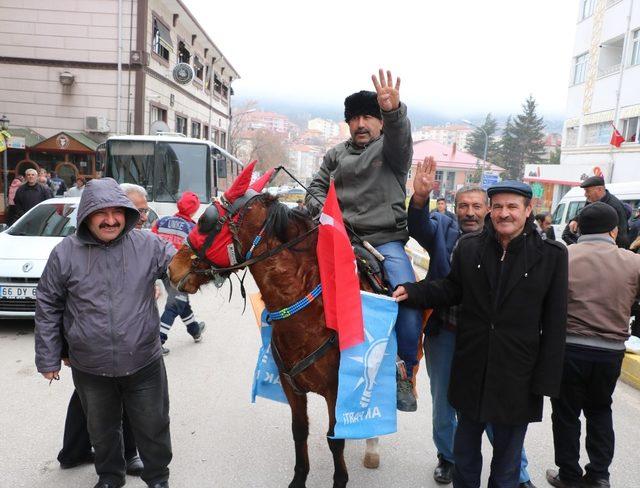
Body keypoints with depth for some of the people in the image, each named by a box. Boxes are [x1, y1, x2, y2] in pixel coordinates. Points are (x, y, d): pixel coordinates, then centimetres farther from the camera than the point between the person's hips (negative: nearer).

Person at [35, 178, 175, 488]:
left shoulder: (148, 245, -10)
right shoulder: (65, 254, -8)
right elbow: (47, 308, 0)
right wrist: (47, 358, 2)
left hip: (144, 364, -1)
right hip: (90, 369, 1)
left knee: (153, 427, 16)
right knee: (102, 429, 23)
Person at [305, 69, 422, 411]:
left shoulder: (390, 149, 9)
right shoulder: (336, 155, 20)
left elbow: (400, 137, -13)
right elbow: (317, 187, 19)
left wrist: (394, 111, -36)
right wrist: (322, 207, -5)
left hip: (385, 239, -3)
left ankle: (404, 372, -7)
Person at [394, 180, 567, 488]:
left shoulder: (551, 255, -9)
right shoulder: (468, 247, -3)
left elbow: (554, 324, -8)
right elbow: (451, 290, 8)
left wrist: (545, 380, -9)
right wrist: (412, 292, -10)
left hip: (517, 376, -2)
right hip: (471, 370, 2)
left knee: (507, 455, 17)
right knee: (465, 449, 22)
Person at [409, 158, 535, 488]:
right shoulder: (444, 228, -1)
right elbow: (419, 228, -23)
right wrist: (420, 197, -39)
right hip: (443, 333, 2)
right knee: (443, 403, 19)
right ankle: (447, 457, 42)